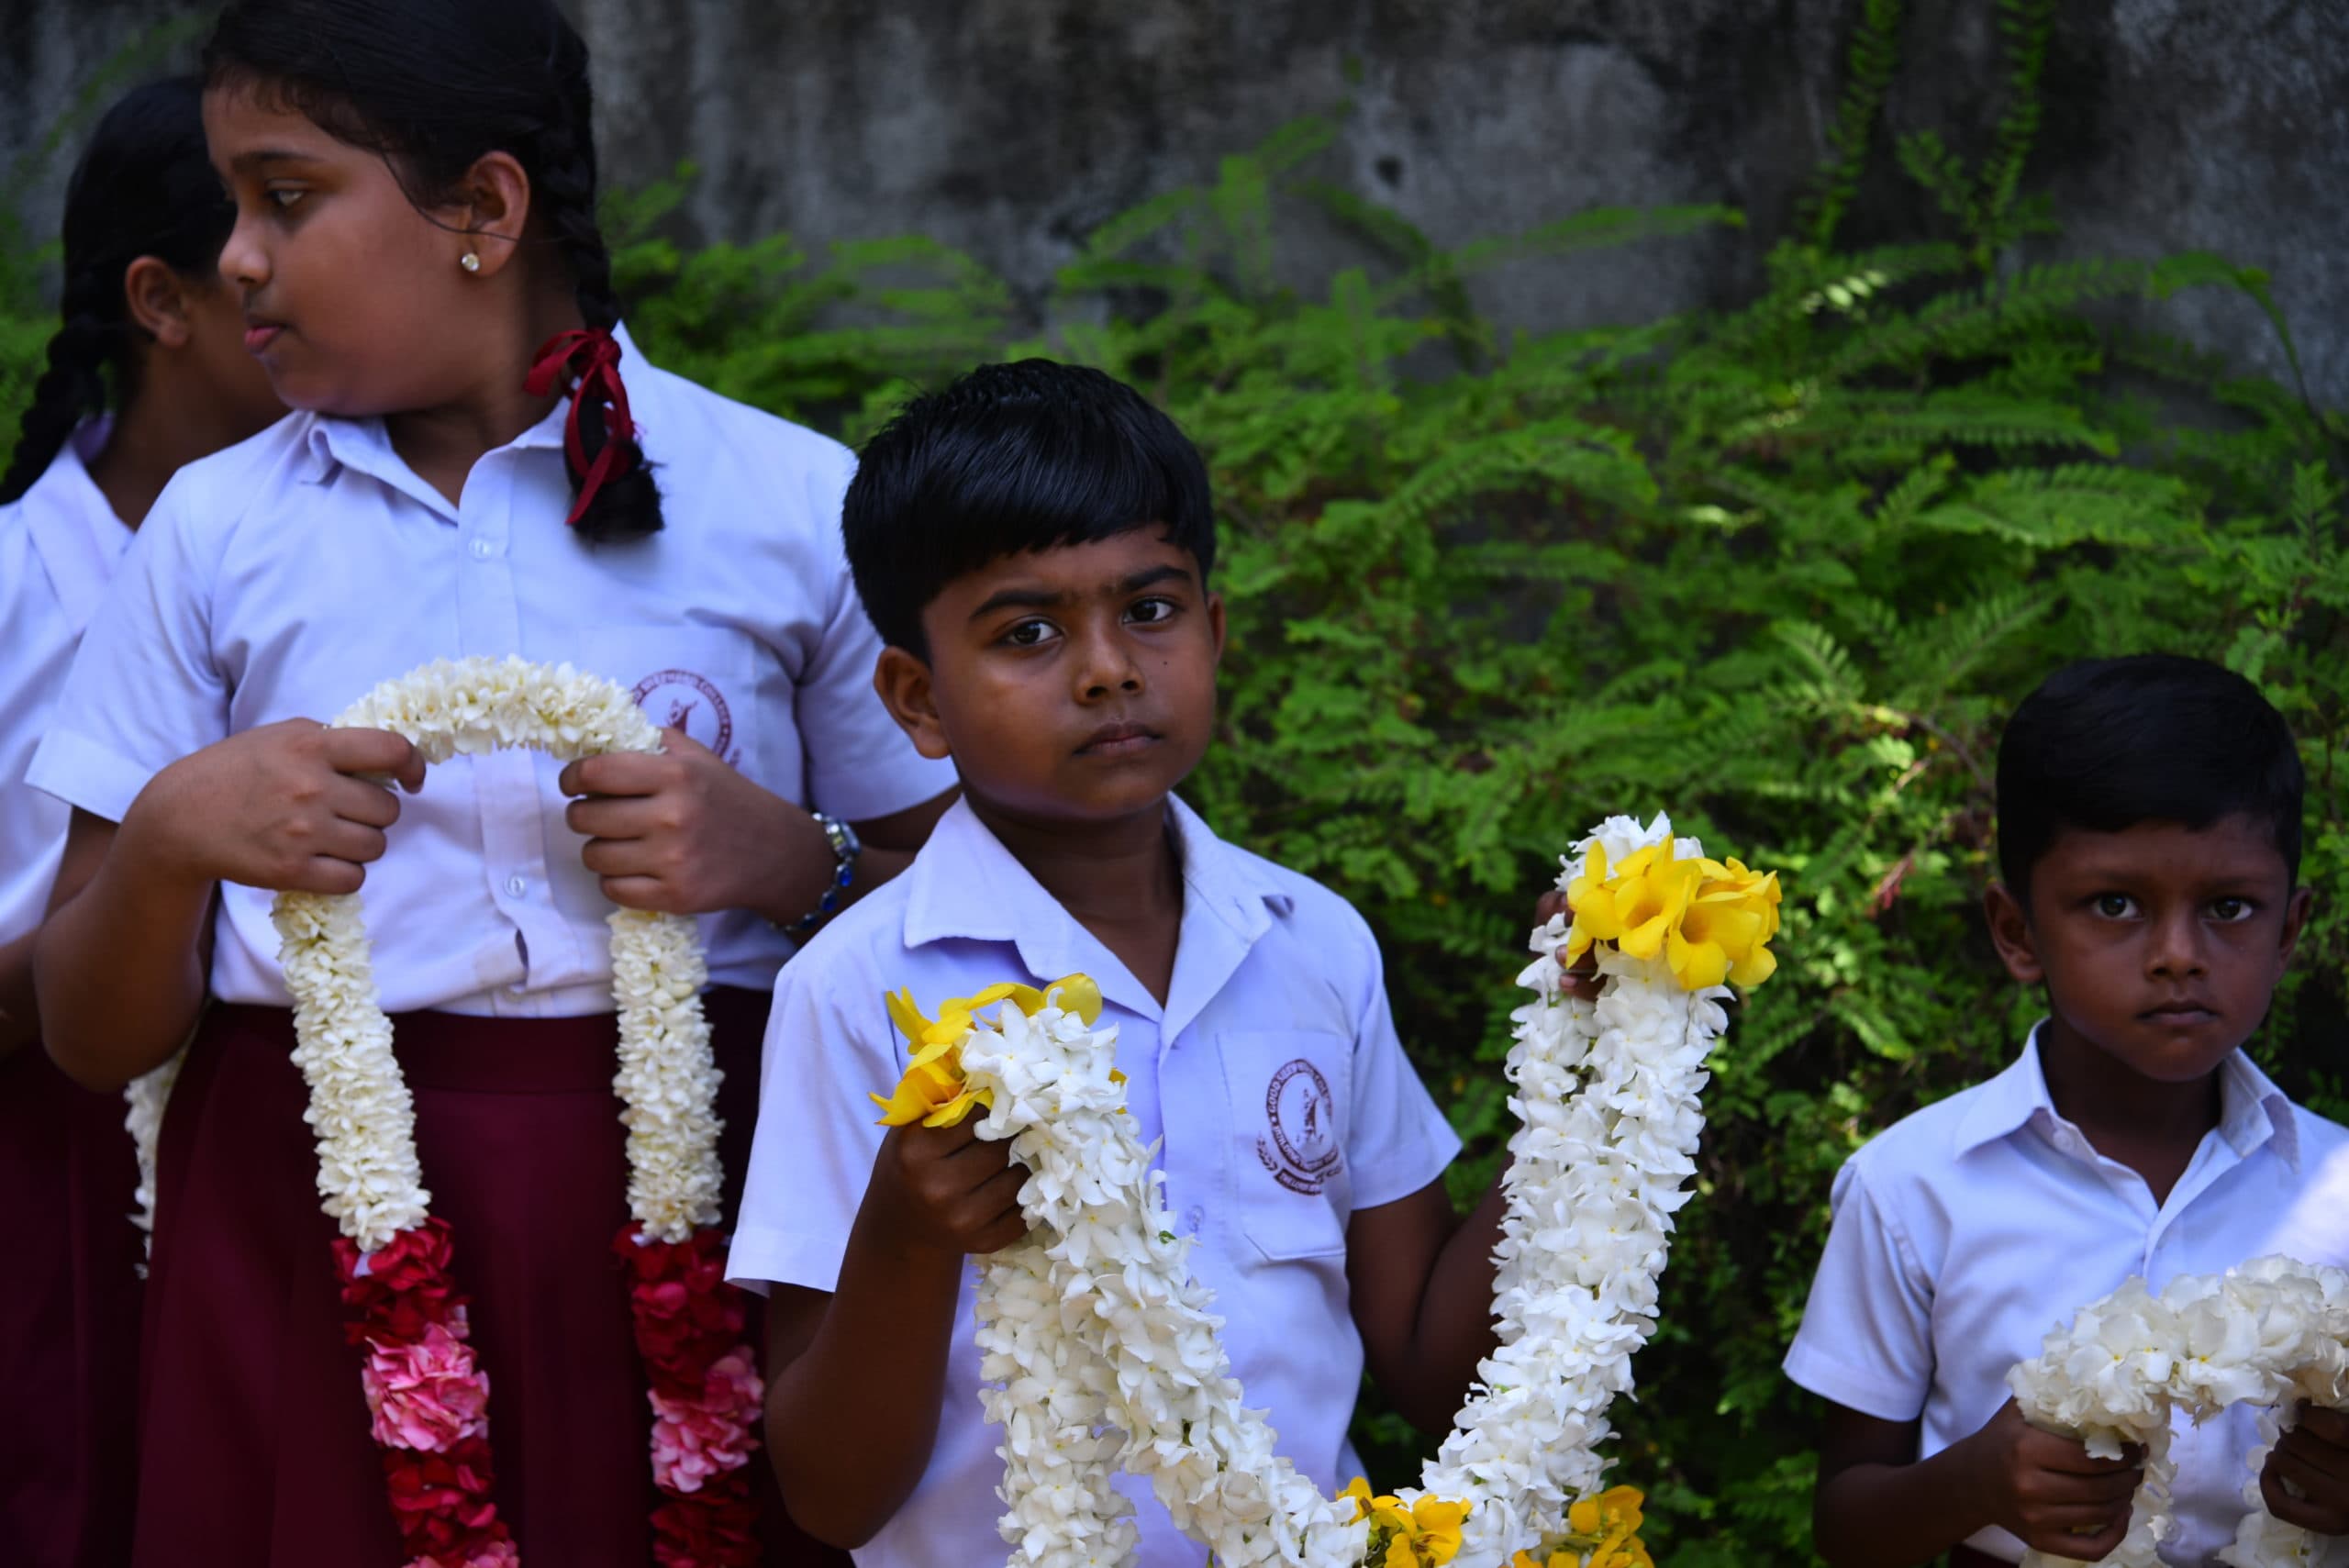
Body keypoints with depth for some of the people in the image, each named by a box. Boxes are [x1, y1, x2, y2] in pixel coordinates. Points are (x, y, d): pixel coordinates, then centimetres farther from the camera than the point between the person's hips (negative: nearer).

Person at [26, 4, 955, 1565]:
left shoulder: (793, 505, 2)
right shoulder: (216, 530, 6)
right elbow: (99, 1039, 6)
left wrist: (786, 853, -13)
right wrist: (174, 836, -13)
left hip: (689, 1214, -1)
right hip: (309, 1242, 1)